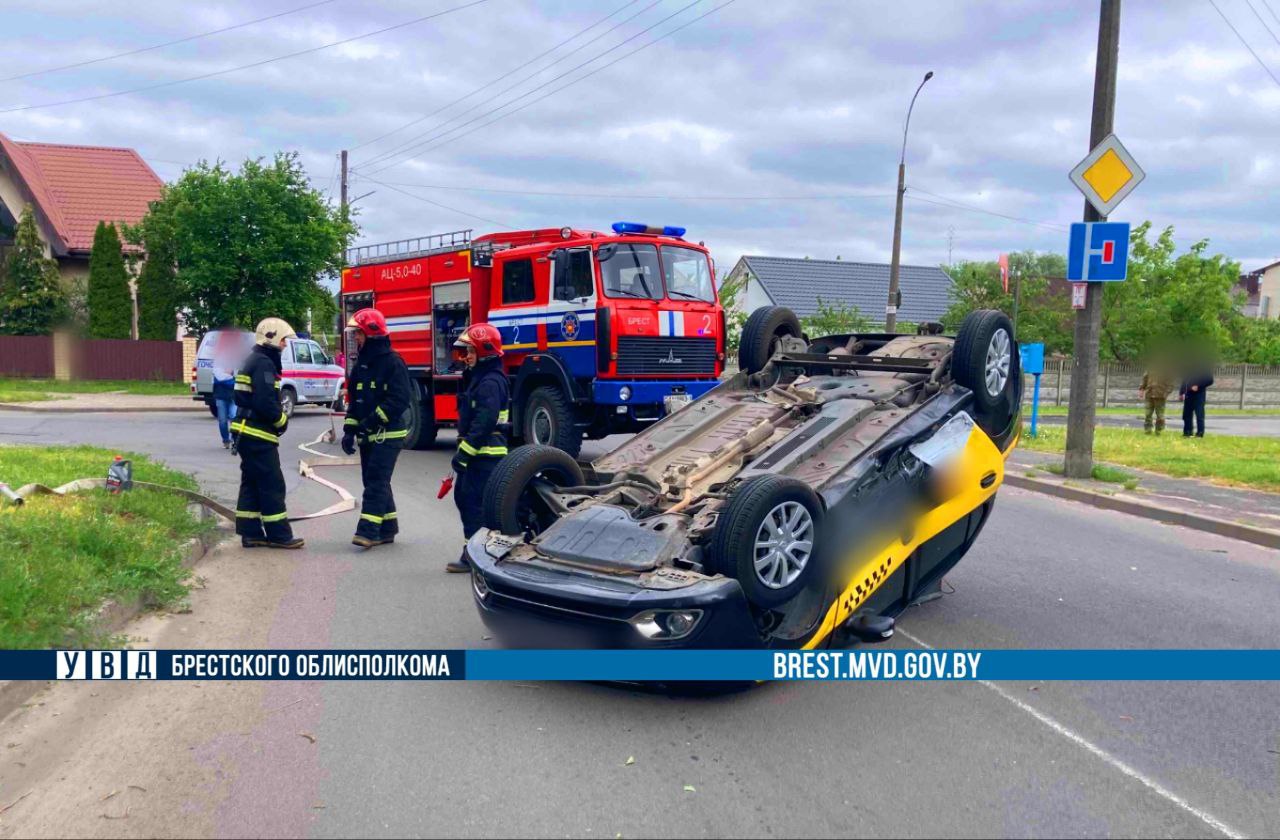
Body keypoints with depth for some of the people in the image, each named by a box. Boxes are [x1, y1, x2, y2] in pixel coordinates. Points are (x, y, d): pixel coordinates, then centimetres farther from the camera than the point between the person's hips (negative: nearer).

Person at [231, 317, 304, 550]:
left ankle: (250, 533, 17)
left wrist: (278, 419, 13)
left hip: (246, 433, 11)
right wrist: (282, 420, -7)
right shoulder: (264, 364, -15)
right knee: (272, 485, -5)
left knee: (251, 484, 13)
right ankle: (278, 535, 0)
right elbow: (266, 402, -24)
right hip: (259, 435, -11)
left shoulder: (253, 362, 18)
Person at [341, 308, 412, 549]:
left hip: (388, 434, -8)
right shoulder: (361, 364, 15)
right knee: (374, 482, 11)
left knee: (376, 482, -12)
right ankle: (387, 529, 20)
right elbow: (355, 400, 18)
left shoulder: (392, 362, -11)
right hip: (368, 436, 8)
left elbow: (400, 399, -19)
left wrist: (373, 420, -23)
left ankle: (367, 532, -15)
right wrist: (349, 429, 8)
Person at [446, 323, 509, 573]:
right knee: (463, 495, 15)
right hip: (477, 452, 11)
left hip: (487, 453, -11)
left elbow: (484, 423, -24)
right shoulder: (477, 378, 17)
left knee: (475, 501, -8)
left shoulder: (491, 382, -16)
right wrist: (463, 449, 22)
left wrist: (464, 452, -23)